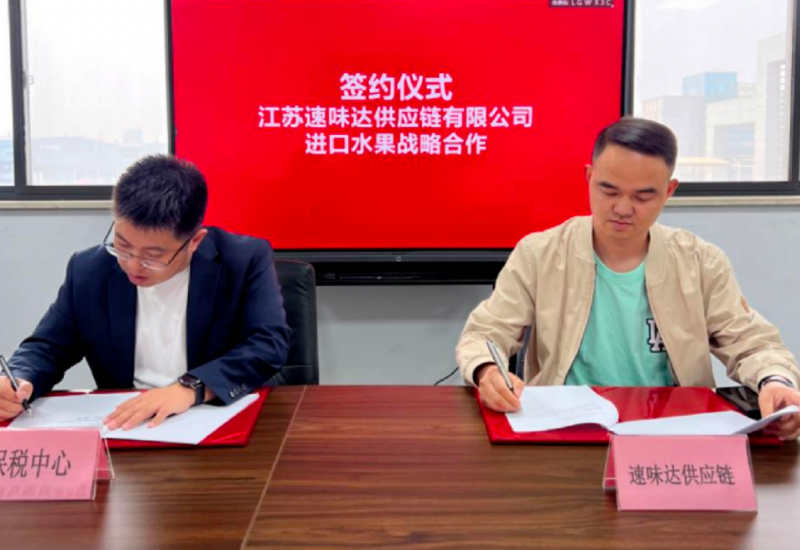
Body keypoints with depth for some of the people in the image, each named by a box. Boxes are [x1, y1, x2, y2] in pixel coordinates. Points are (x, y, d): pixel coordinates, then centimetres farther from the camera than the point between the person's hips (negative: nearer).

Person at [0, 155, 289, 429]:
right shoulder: (88, 271, 0)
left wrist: (191, 388, -30)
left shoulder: (246, 259, -10)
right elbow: (46, 348, 8)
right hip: (123, 428, 3)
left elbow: (269, 345, -18)